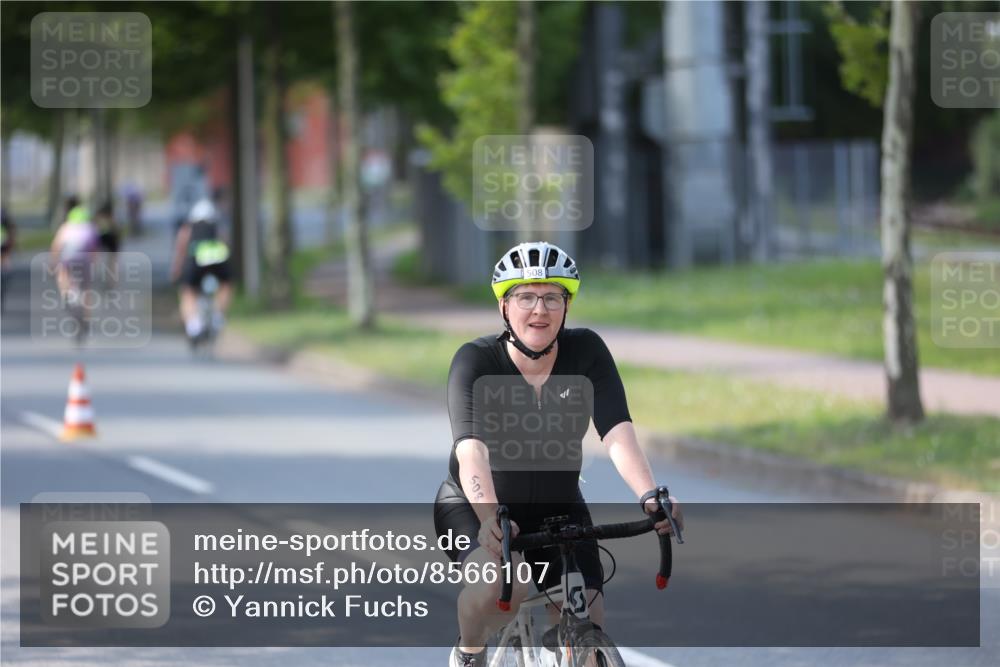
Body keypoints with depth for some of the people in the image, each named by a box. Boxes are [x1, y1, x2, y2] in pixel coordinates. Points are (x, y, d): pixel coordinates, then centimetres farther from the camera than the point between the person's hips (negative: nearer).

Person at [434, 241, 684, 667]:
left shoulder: (585, 352, -13)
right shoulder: (476, 360, -21)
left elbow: (616, 432, -24)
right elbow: (471, 447, -35)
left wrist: (650, 497, -42)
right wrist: (489, 517, -53)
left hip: (557, 509, 3)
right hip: (473, 507, -3)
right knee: (503, 585, -33)